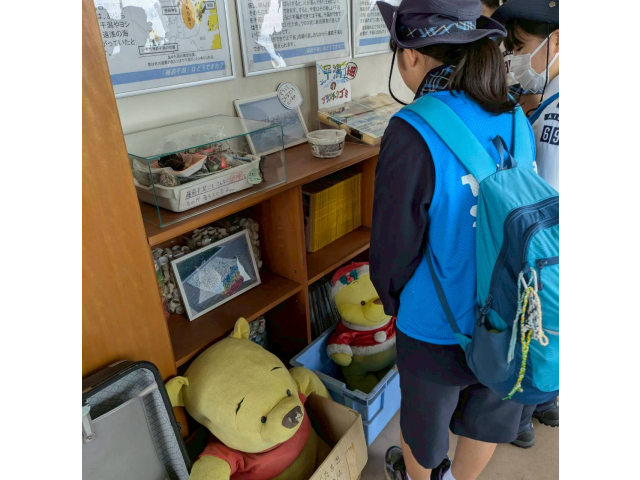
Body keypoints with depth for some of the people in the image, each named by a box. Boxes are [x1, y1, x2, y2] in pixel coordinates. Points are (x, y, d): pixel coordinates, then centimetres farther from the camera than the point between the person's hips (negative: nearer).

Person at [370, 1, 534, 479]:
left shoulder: (413, 133, -24)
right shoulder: (515, 119, -5)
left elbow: (393, 245, -19)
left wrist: (393, 299, 2)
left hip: (439, 324, -5)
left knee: (424, 418, 26)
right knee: (487, 419, 28)